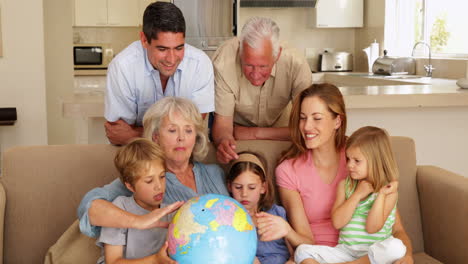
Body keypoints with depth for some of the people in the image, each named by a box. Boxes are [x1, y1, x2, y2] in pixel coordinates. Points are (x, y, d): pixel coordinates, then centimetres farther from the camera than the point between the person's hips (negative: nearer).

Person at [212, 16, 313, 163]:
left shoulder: (297, 65, -30)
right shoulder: (223, 63, -31)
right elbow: (222, 122, -23)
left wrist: (255, 133, -22)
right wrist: (224, 139, -46)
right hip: (237, 126, 1)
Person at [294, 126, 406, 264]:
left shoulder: (388, 191, -1)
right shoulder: (345, 185, 10)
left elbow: (372, 228, -11)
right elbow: (337, 222, -1)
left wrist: (381, 195, -16)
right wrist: (357, 194, -7)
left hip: (374, 252, -3)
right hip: (345, 251, 3)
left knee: (395, 247, -36)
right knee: (303, 251, -17)